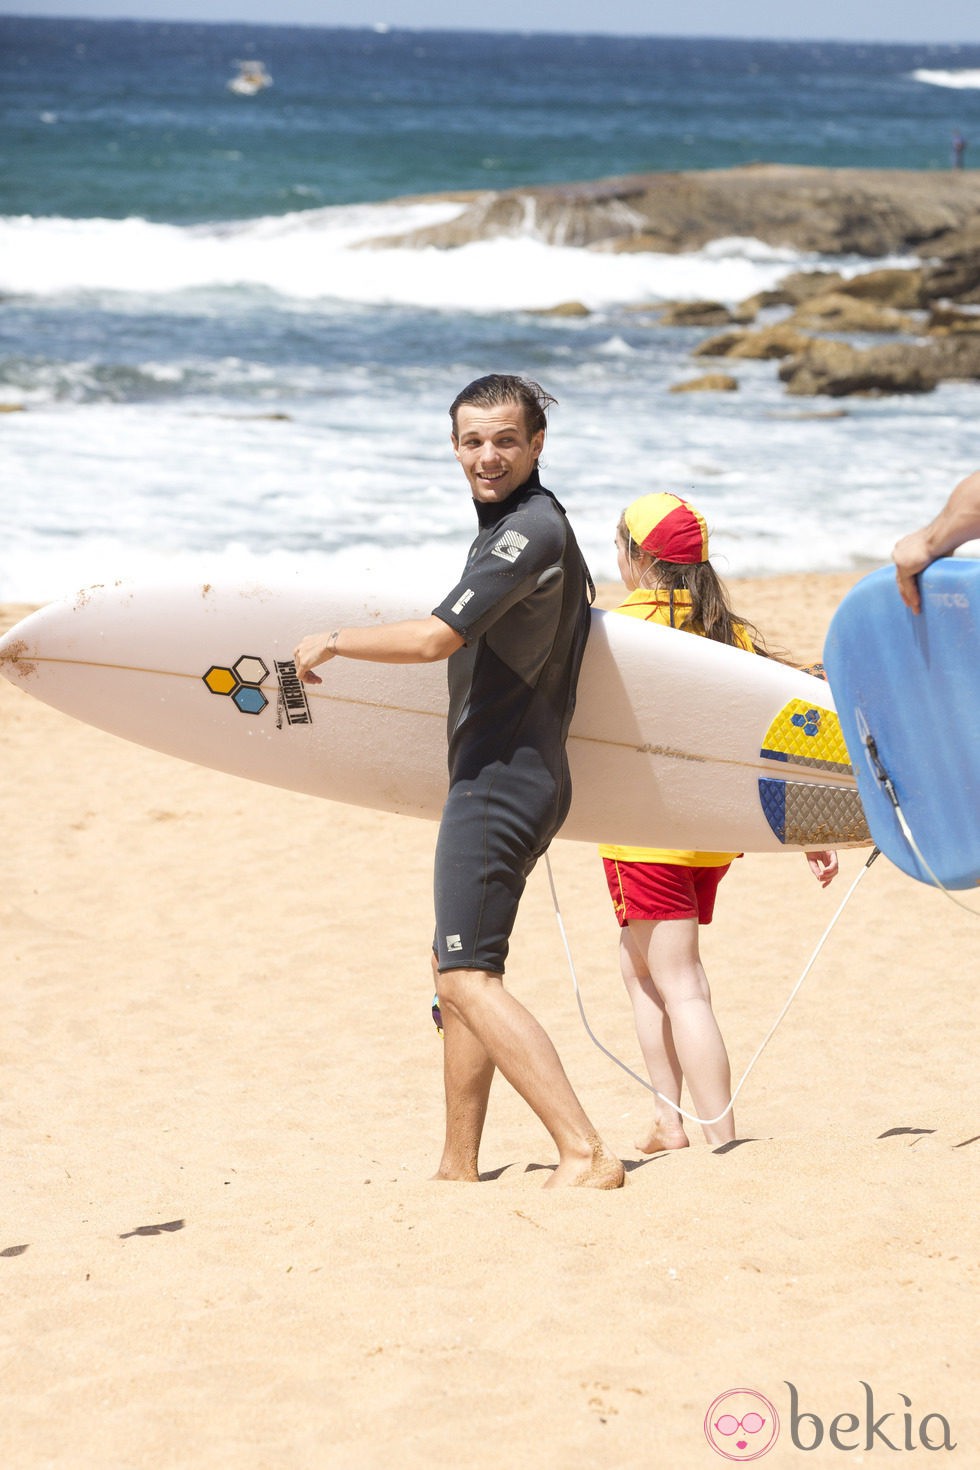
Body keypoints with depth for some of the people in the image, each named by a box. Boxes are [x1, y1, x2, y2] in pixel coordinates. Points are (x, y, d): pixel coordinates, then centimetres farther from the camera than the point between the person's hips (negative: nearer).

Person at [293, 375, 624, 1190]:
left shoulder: (529, 530, -16)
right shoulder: (536, 523, 16)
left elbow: (437, 639, -22)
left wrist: (333, 641, -10)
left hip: (501, 779, -11)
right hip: (516, 778, 11)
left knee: (470, 977, -16)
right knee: (457, 970, 17)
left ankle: (585, 1153, -25)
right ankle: (459, 1167, 24)